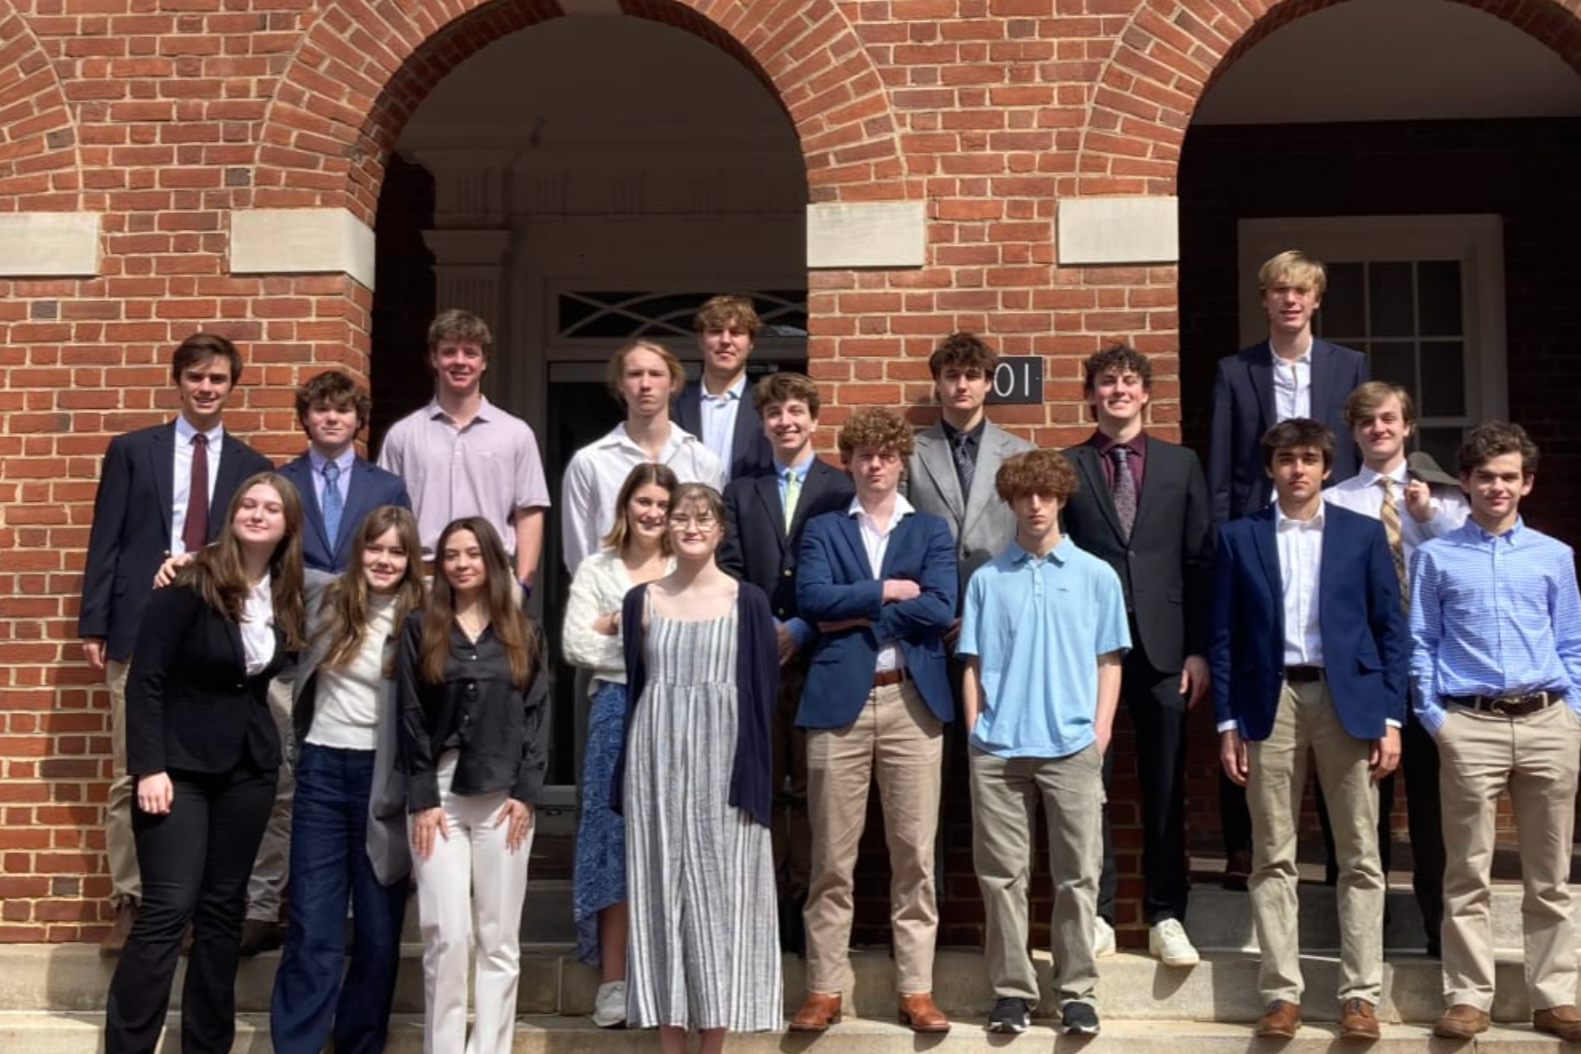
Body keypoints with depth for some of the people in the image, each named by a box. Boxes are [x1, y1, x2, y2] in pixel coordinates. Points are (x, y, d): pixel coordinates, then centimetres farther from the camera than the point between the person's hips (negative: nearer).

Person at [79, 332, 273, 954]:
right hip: (140, 632, 0)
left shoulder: (252, 466, 9)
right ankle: (128, 903, 10)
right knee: (131, 777, 2)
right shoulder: (131, 450, 8)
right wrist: (93, 625, -1)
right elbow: (105, 542, 4)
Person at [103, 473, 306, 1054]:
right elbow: (145, 678, -14)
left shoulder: (287, 595, 3)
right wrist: (149, 767, -18)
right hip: (180, 763, -5)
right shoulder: (192, 585, -12)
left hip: (250, 765, 5)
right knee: (168, 910, -9)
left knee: (222, 909, 9)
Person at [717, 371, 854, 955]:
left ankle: (808, 906, 4)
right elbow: (730, 569, 9)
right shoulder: (741, 492, 16)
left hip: (819, 655, -3)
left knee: (813, 787, -1)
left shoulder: (842, 489, 5)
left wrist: (801, 629, -10)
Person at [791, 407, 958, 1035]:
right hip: (839, 700, 0)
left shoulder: (932, 530, 12)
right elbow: (811, 598, -6)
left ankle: (917, 989, 12)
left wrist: (858, 613, -6)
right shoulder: (823, 529, 12)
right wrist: (887, 590, -7)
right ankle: (824, 988, 11)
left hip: (913, 700, 0)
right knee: (832, 855, 2)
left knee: (915, 852, 3)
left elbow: (940, 609, -4)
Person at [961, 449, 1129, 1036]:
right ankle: (1012, 989, 14)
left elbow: (1109, 661, 7)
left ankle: (1077, 991, 13)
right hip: (997, 749, 1)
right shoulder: (988, 579, 8)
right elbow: (973, 664, 9)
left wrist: (1101, 731, -2)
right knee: (1003, 876, 5)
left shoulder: (1096, 576, 6)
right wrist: (974, 731, 2)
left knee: (1077, 875, 2)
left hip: (1072, 747, -1)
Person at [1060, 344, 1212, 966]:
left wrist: (1198, 649, 1)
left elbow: (1200, 561, 7)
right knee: (1087, 785, 3)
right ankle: (1096, 915, 14)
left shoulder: (1180, 465, 10)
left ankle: (1165, 917, 16)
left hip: (1162, 647, 1)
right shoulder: (1065, 468, 6)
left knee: (1165, 790, 6)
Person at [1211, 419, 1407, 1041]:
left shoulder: (1363, 534, 7)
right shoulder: (1239, 538, 7)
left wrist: (1391, 718, -2)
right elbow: (1224, 636, 5)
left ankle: (1361, 993, 10)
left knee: (1360, 855, 3)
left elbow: (1390, 628, 5)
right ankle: (1281, 992, 10)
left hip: (1347, 698, 0)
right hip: (1270, 702, 0)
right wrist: (1227, 722, -1)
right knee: (1273, 856, 3)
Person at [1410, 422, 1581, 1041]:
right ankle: (1468, 999, 8)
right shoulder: (1436, 557, 7)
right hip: (1470, 725, -2)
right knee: (1468, 875, 1)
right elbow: (1420, 643, 5)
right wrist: (1432, 716, -3)